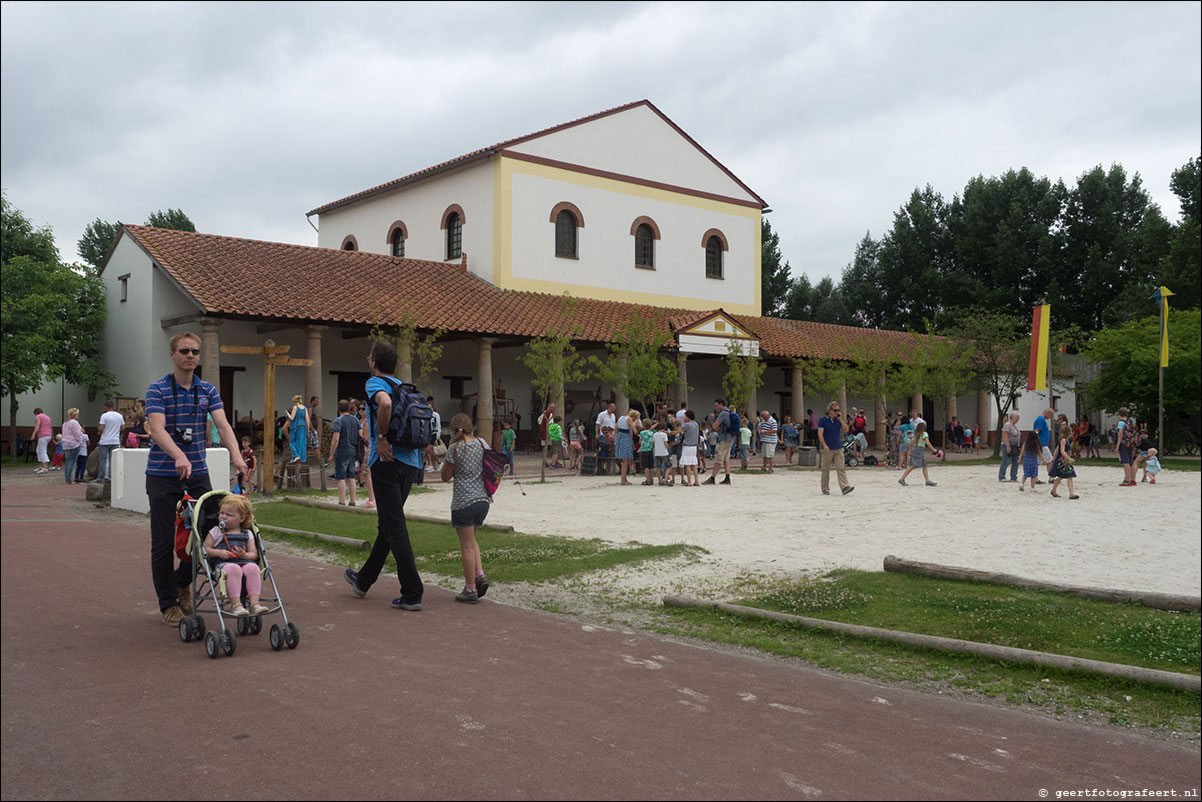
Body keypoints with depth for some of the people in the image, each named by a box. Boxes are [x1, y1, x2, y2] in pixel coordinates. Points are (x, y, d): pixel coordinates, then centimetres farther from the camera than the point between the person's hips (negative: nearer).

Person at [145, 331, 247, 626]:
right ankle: (168, 602, 14)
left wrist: (235, 453, -25)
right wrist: (179, 456, -40)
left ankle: (183, 580, 30)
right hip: (163, 475, -4)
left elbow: (222, 424, -7)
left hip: (197, 472, 4)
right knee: (164, 541, 1)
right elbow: (157, 429, -22)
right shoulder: (157, 390, -7)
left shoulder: (208, 391, 6)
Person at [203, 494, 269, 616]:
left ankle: (254, 603, -37)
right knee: (234, 569, -38)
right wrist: (219, 553, -9)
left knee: (253, 568, -33)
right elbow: (204, 549, 8)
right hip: (222, 563, -2)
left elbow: (254, 554, 15)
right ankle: (235, 604, -41)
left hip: (244, 562, 2)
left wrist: (244, 555, -7)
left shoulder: (247, 534, 19)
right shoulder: (216, 531, 16)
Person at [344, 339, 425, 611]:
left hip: (388, 462, -8)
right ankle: (364, 580, 35)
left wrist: (381, 438, -17)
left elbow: (385, 403, -28)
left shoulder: (375, 382, -4)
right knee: (388, 524, 18)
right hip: (411, 463, 8)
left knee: (395, 529, -6)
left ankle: (412, 594, -7)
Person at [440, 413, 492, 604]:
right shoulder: (482, 443, 5)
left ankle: (470, 590, 5)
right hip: (483, 499, 6)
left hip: (463, 501, -6)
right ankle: (480, 575, 7)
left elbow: (445, 477, -1)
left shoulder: (454, 449, -10)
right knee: (471, 540, 23)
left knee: (466, 546, 1)